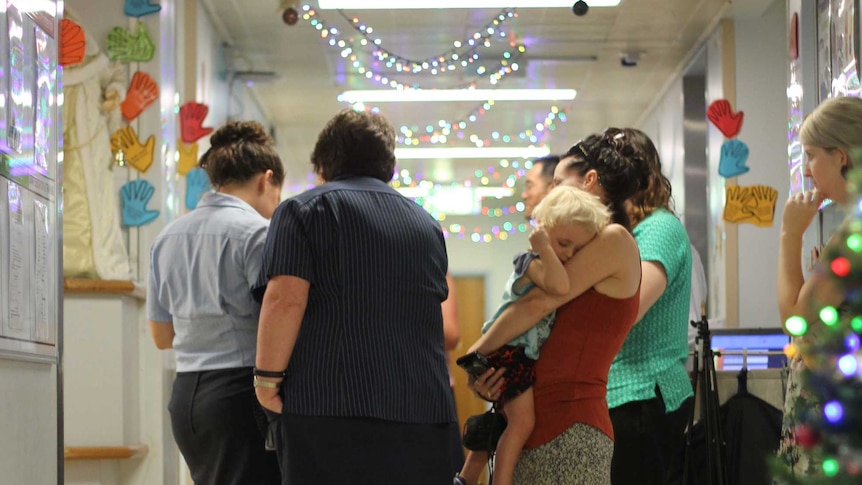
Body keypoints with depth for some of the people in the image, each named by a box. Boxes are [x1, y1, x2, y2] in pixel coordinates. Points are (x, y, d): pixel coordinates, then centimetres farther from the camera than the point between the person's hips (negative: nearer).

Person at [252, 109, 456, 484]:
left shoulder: (304, 209, 2)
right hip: (424, 411, 5)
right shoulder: (426, 223, 20)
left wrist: (267, 378, -5)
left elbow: (286, 299, -12)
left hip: (326, 405, -5)